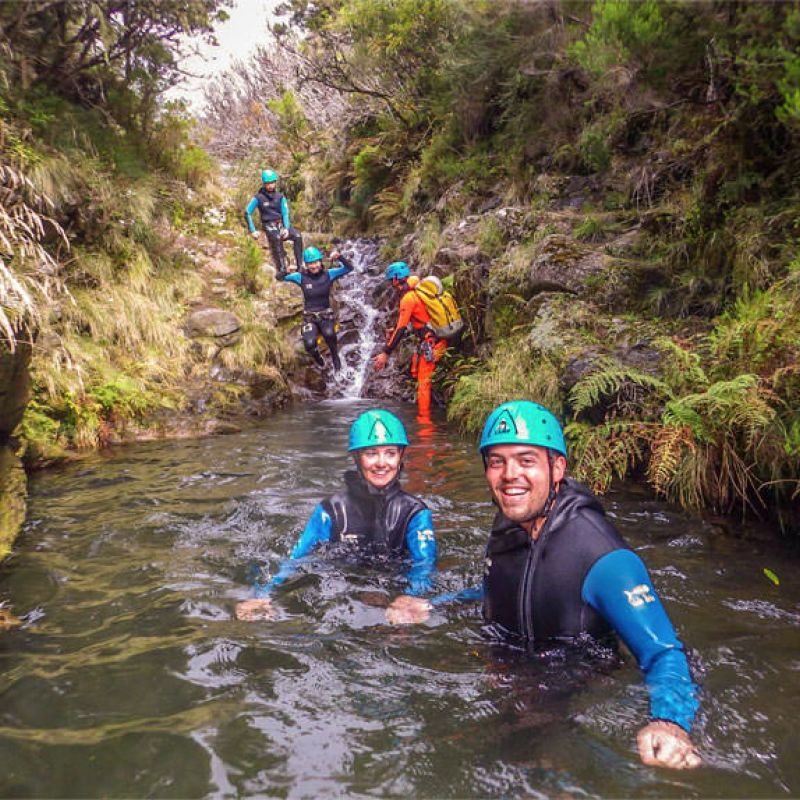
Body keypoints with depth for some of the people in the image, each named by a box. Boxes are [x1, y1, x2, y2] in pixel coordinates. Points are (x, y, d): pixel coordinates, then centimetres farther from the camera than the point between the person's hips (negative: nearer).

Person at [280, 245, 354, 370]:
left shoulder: (328, 274, -5)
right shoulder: (301, 277, -5)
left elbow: (349, 268, -10)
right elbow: (281, 277, -4)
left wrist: (339, 257, -27)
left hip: (326, 314, 0)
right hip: (309, 316, 1)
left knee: (329, 333, -35)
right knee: (309, 344, -24)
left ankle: (335, 357, -2)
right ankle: (318, 358, 15)